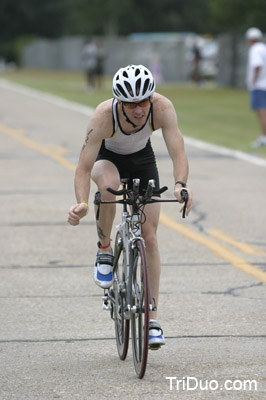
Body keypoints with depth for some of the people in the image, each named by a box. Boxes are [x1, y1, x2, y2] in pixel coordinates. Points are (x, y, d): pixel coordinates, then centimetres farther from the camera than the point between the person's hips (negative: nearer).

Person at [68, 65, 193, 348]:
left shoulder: (162, 108, -34)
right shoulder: (104, 115, -38)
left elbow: (178, 153, -40)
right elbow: (84, 168, -38)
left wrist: (180, 185, -61)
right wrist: (82, 204, -56)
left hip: (142, 158, 2)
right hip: (106, 157, -2)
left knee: (149, 236, -4)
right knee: (109, 185, -39)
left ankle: (151, 318, 4)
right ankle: (104, 249, -12)